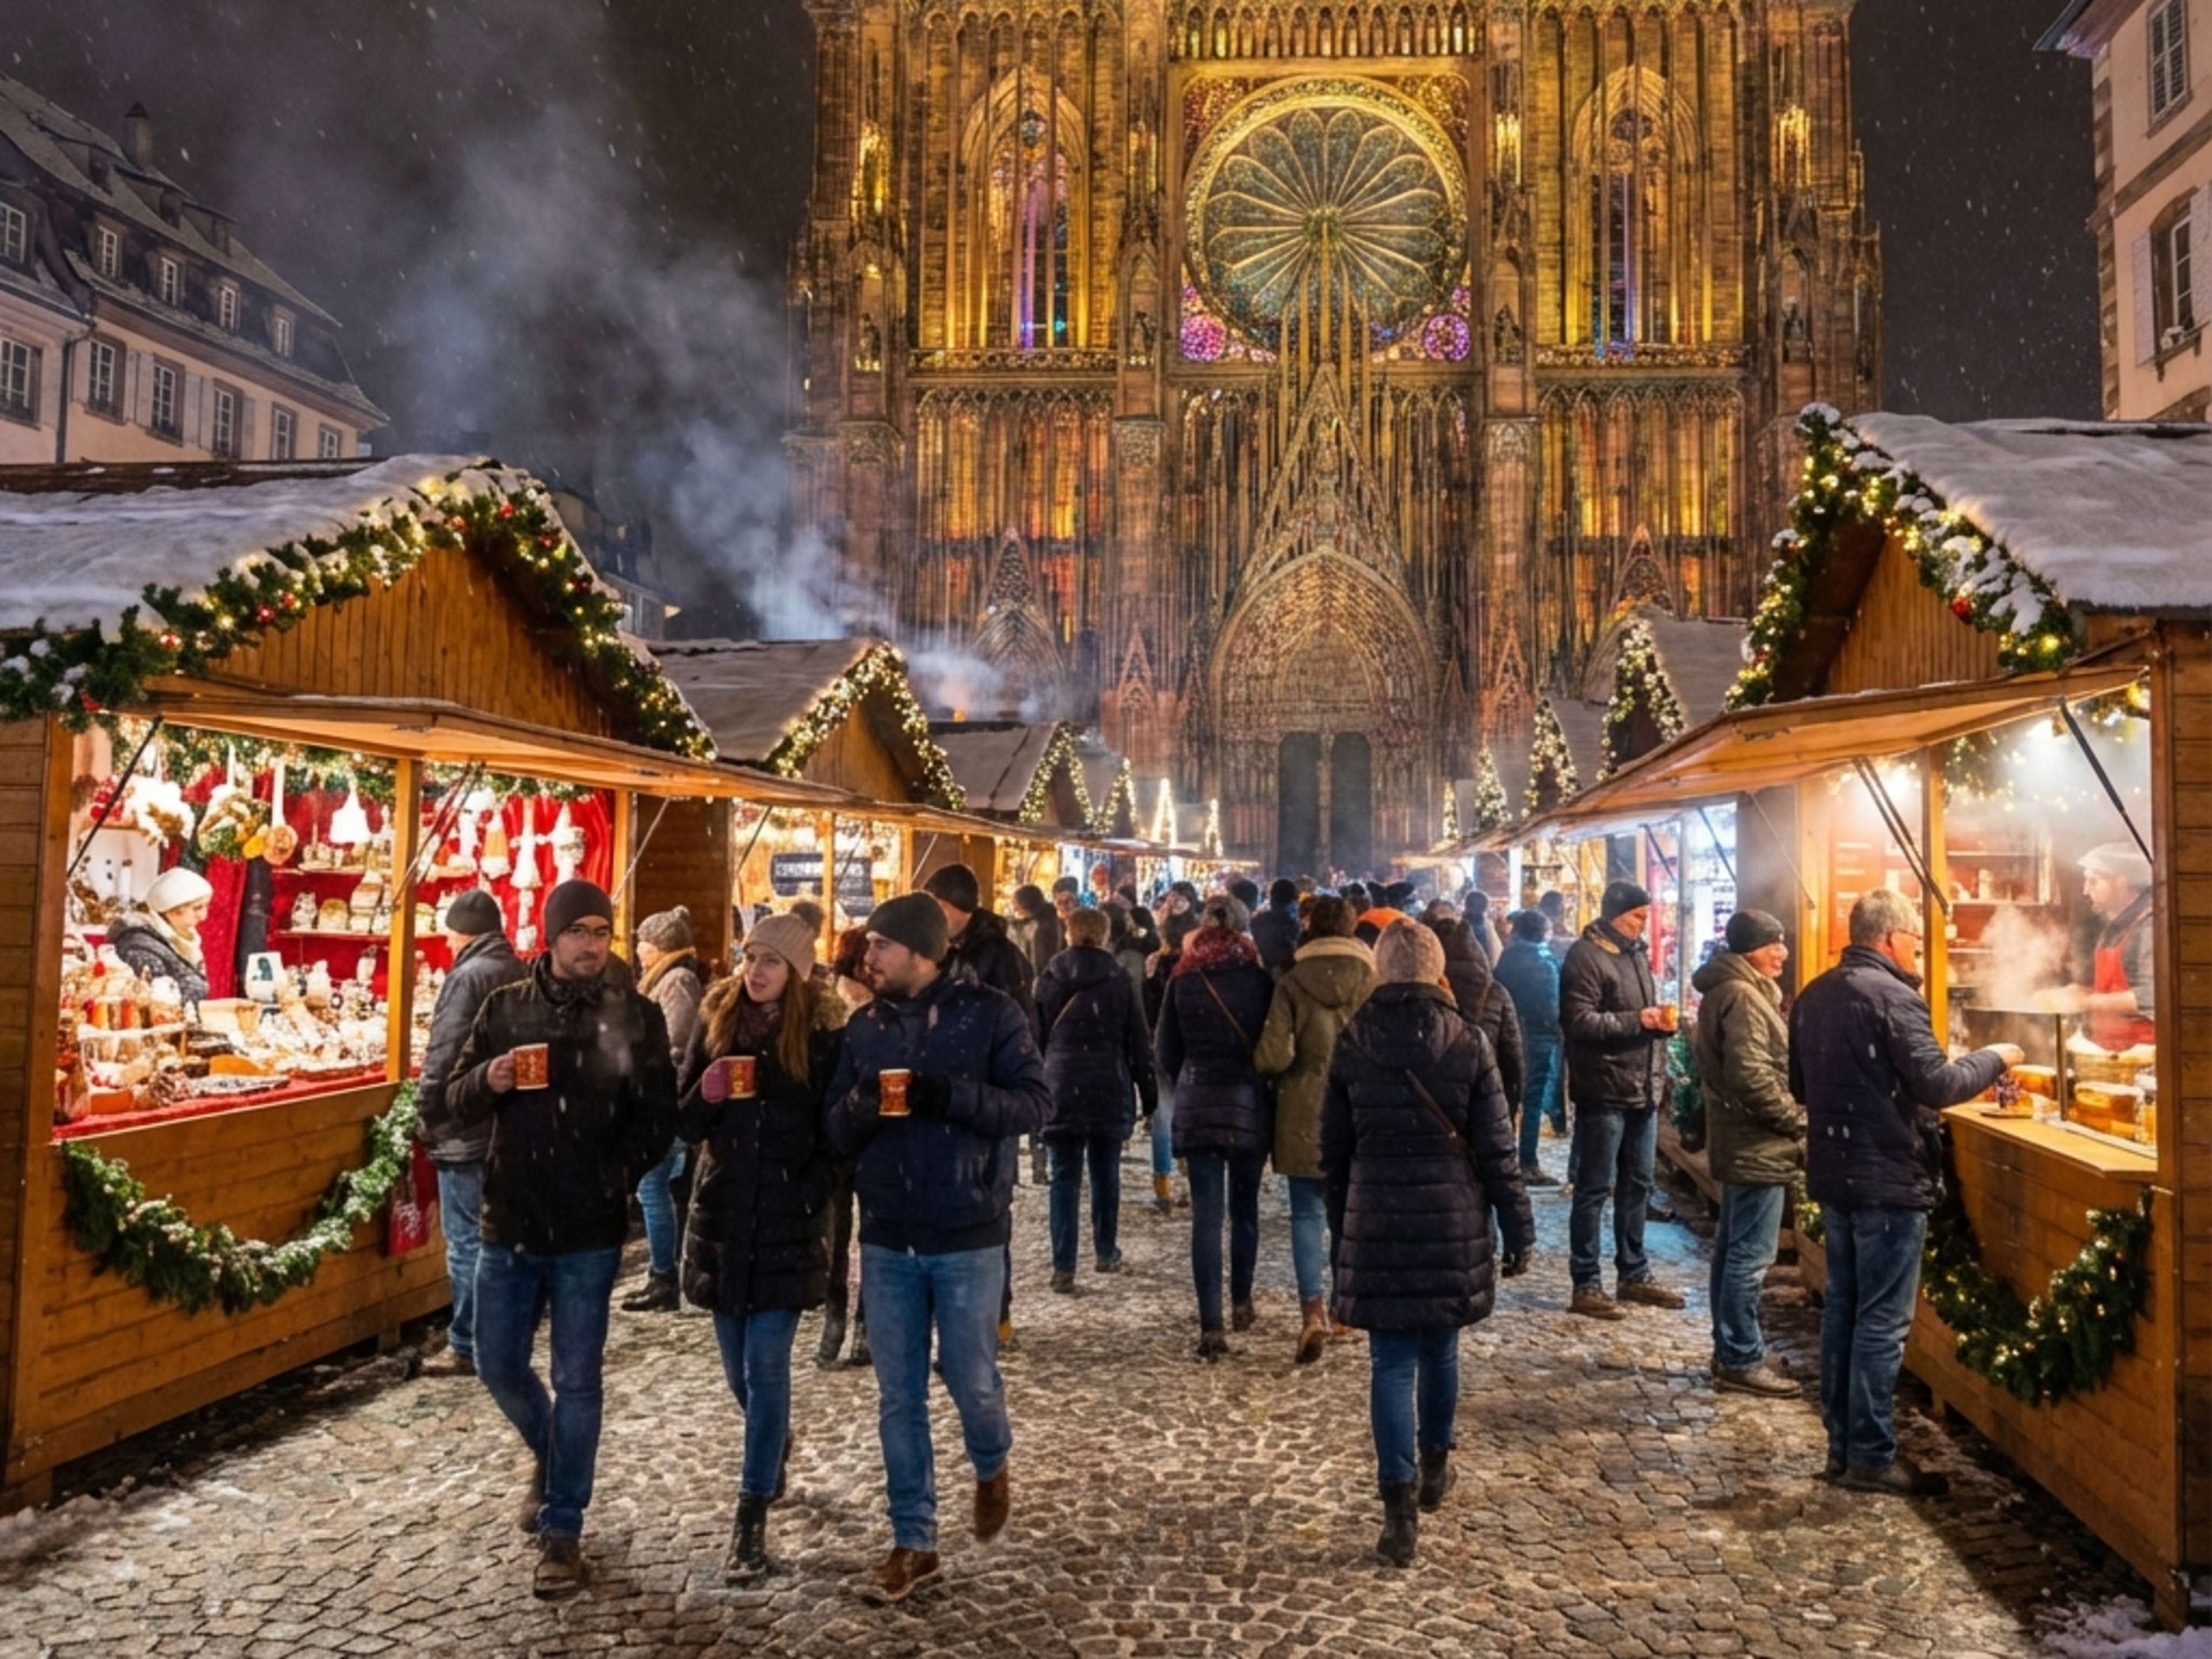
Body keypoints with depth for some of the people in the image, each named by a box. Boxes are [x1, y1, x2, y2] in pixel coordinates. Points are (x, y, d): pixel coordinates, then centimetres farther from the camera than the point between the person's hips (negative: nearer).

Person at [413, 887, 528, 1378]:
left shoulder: (468, 976, -15)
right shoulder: (522, 974, 9)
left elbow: (443, 1056, -19)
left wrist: (427, 1116, -8)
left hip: (467, 1132, -8)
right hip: (510, 1129, 8)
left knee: (467, 1242, -1)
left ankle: (467, 1347, 6)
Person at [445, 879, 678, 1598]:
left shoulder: (635, 1014, -5)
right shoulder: (505, 1006, 2)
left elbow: (658, 1118, -3)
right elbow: (457, 1099, 5)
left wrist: (614, 1180, -13)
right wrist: (487, 1082, -16)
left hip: (589, 1233, -3)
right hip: (510, 1222, 3)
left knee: (576, 1382, 4)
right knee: (499, 1366, 14)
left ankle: (562, 1530, 18)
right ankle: (548, 1454, 44)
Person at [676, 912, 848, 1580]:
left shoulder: (824, 1033, -8)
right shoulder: (715, 1020, 1)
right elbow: (685, 1126, 4)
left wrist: (812, 1192, -14)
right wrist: (705, 1095, -16)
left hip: (787, 1222, -4)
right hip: (721, 1214, 4)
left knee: (766, 1366, -4)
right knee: (740, 1367, 16)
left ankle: (752, 1518, 7)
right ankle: (776, 1447, 45)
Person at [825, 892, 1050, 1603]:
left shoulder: (990, 1013, -7)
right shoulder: (864, 1026, 6)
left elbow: (1035, 1103, -10)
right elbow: (838, 1133, 7)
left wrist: (954, 1097, -24)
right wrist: (859, 1105, -17)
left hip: (968, 1234, -3)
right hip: (886, 1237, 4)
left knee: (970, 1379, 7)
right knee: (899, 1397, 9)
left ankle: (991, 1467, 40)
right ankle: (914, 1543, 22)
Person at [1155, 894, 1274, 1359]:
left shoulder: (1182, 981, 1)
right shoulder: (1258, 978, -3)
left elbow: (1168, 1052, 5)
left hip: (1197, 1103, 0)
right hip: (1249, 1102, 0)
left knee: (1207, 1216, -1)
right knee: (1244, 1208, 17)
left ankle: (1211, 1326, -5)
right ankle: (1241, 1303, 29)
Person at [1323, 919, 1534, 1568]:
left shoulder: (1351, 1045, -2)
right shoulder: (1468, 1045, -6)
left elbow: (1334, 1149, 5)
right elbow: (1496, 1149, -4)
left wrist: (1341, 1225, 15)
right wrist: (1518, 1228, 4)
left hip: (1375, 1224, -1)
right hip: (1453, 1222, 1)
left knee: (1391, 1362, 4)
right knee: (1440, 1349, 19)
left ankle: (1400, 1504, -2)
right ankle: (1434, 1466, 37)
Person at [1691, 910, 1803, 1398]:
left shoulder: (1728, 990, 15)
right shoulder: (1743, 997, -18)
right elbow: (1753, 1078, -26)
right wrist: (1799, 1122, -14)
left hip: (1740, 1140, 11)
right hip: (1759, 1145, -11)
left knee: (1733, 1249, 15)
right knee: (1750, 1256, -4)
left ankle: (1730, 1351, 24)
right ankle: (1742, 1361, 4)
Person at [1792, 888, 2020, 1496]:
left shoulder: (1813, 996, 9)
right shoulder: (1891, 994, -17)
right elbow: (1937, 1085, -19)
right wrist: (1994, 1058, -4)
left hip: (1833, 1173, 8)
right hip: (1888, 1178, -8)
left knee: (1842, 1309, 14)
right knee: (1883, 1321, 0)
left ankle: (1842, 1443, 23)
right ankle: (1871, 1457, 6)